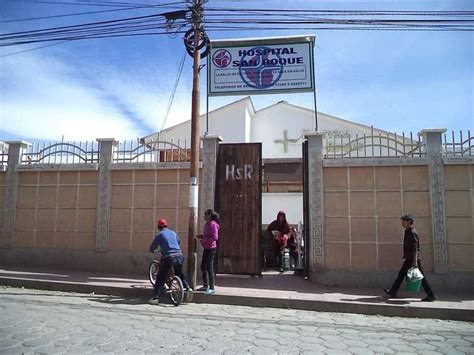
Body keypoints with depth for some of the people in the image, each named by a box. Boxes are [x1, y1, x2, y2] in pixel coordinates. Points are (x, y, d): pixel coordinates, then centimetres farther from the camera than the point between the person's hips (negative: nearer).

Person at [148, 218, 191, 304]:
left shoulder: (159, 235, 3)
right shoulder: (173, 233, 16)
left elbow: (151, 249, 8)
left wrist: (152, 250, 32)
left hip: (168, 257, -4)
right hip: (179, 256, 4)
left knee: (160, 278, 4)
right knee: (180, 274, 27)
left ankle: (156, 298, 0)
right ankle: (188, 287, 13)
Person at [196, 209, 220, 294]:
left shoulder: (213, 224, -15)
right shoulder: (207, 224, 13)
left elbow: (215, 237, -22)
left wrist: (204, 241, -21)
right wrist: (201, 236, 6)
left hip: (211, 248, -10)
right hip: (206, 248, 10)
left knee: (209, 268, -5)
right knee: (203, 267, 15)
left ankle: (212, 288, 4)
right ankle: (205, 286, 27)